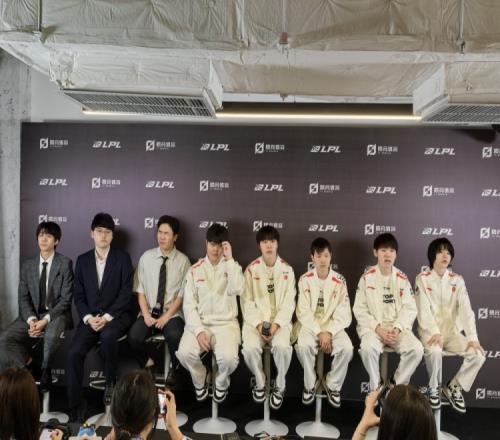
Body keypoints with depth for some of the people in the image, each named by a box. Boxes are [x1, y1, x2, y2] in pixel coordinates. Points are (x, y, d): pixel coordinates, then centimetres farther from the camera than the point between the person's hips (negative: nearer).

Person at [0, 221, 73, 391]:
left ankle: (44, 371, -6)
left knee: (51, 335, -35)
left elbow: (66, 298, -9)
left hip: (57, 314, -4)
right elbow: (23, 297, 4)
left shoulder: (65, 263, -5)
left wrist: (45, 320, -20)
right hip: (32, 315, 4)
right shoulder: (28, 265, 9)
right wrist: (31, 320, -14)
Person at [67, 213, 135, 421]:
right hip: (90, 317, 3)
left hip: (117, 315, -3)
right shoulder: (82, 260, 11)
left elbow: (126, 293, -6)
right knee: (74, 353, -20)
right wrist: (88, 318, -9)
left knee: (107, 335, -35)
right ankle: (75, 408, -9)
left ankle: (111, 383, -10)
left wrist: (107, 317, -15)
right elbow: (79, 295, 8)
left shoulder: (123, 257, 1)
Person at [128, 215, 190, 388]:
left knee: (174, 336, -31)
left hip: (172, 314, -2)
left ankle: (173, 370, 1)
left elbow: (182, 294, -4)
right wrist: (146, 315, -10)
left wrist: (167, 317, -13)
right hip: (149, 312, 2)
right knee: (134, 336, -24)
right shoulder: (146, 257, 3)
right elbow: (140, 289, 2)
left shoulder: (183, 261, -3)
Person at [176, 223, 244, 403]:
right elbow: (189, 304, 0)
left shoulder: (232, 267, 4)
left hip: (226, 323, -1)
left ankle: (221, 383, 8)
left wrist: (229, 259, -17)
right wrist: (199, 330, -14)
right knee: (185, 353, -28)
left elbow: (238, 289, -18)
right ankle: (200, 382, 7)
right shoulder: (195, 270, 4)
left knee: (229, 358, -29)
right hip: (199, 323, 1)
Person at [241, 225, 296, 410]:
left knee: (282, 346, -31)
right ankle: (260, 382, 3)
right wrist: (258, 324, -14)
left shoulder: (287, 269, 4)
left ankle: (280, 386, -4)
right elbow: (247, 301, 0)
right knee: (250, 348, -28)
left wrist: (277, 324, -15)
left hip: (280, 320, 0)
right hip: (255, 319, 0)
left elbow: (289, 302, -1)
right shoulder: (251, 269, 3)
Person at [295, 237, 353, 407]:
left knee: (347, 348, -28)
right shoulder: (305, 280, -3)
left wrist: (329, 333, -19)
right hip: (309, 325, -1)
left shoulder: (339, 281, -2)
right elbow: (303, 312, -8)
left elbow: (344, 314, -5)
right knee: (303, 346, -33)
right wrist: (319, 333, -19)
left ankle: (332, 385, -1)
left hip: (332, 326, 1)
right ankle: (310, 385, -6)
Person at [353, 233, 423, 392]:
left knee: (417, 349, -25)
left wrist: (397, 328, -13)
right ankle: (376, 387, -7)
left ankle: (396, 384, -1)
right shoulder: (367, 277, 0)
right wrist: (377, 328, -15)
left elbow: (410, 308, 2)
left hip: (398, 327, 2)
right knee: (368, 348, -34)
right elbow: (360, 309, -3)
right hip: (372, 326, -2)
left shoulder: (402, 278, 6)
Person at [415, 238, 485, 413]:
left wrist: (473, 337, -18)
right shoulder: (423, 279, -3)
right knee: (434, 351, -36)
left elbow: (466, 310, -5)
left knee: (478, 355, -20)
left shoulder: (457, 280, 5)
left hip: (452, 331, 4)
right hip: (430, 330, -3)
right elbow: (423, 310, -12)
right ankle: (434, 388, -5)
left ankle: (454, 387, 5)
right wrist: (435, 333, -27)